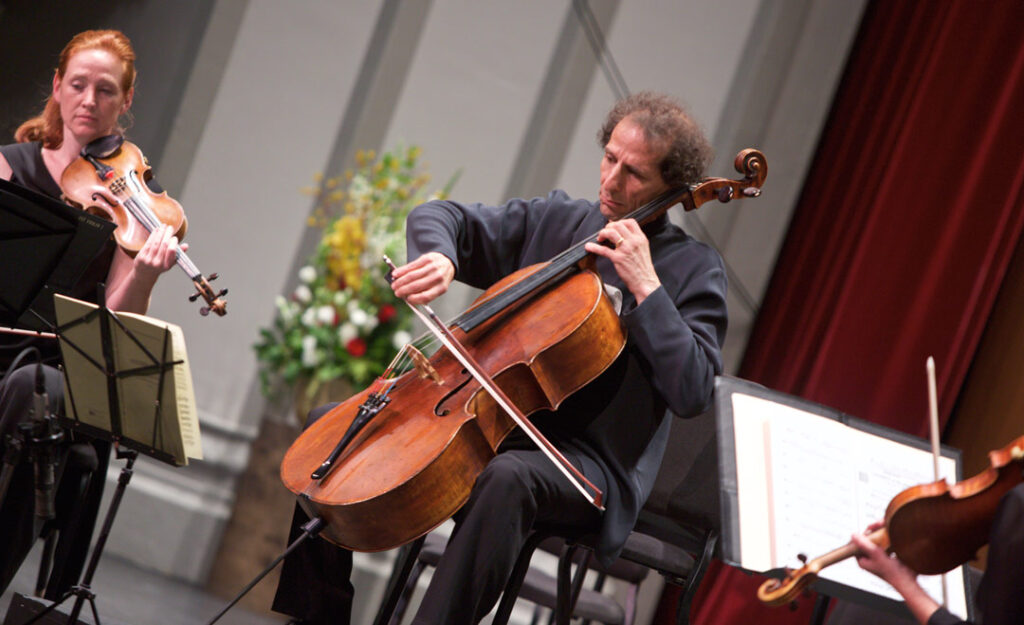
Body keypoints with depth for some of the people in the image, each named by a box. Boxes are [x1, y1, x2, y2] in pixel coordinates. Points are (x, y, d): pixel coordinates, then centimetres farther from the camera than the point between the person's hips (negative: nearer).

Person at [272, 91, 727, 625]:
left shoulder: (693, 270, -4)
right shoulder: (553, 219, 10)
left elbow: (692, 393, -16)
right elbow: (436, 217, 10)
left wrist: (647, 289, -21)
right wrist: (438, 256, -14)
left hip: (592, 464, -6)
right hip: (492, 421, 6)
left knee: (508, 478, -41)